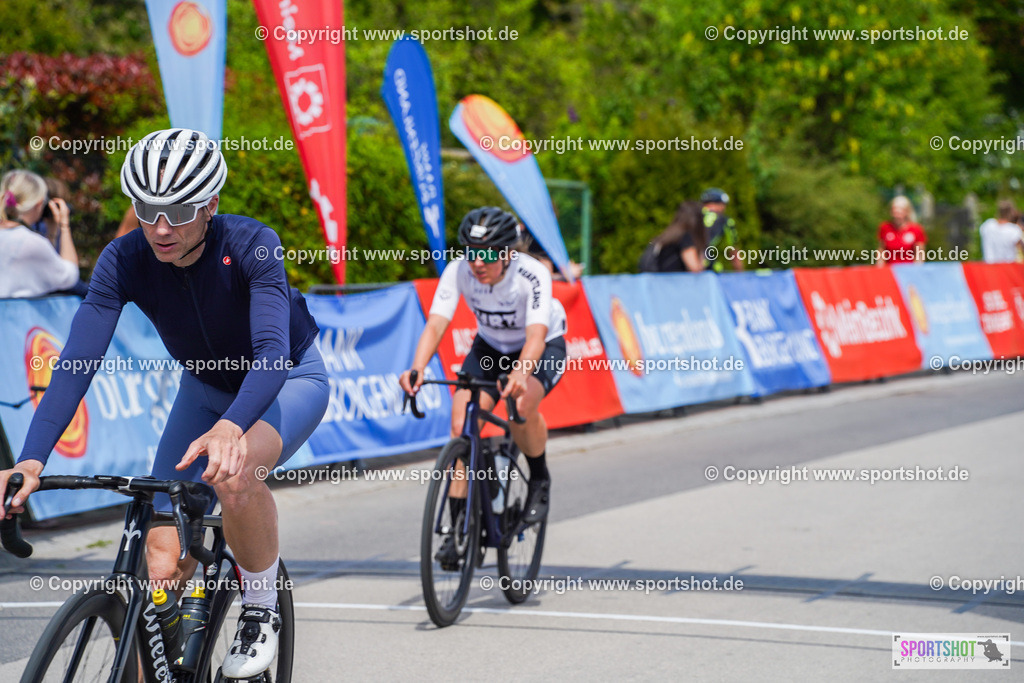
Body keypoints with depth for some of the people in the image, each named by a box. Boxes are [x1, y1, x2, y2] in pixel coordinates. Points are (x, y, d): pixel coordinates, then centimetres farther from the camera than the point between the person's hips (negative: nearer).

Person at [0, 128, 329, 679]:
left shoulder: (252, 246, -32)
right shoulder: (124, 261, -23)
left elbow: (271, 354, -44)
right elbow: (77, 362, -31)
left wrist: (230, 428, -64)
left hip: (289, 379, -4)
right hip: (206, 387, 4)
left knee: (234, 474, -36)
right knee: (162, 565, -11)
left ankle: (262, 611, -13)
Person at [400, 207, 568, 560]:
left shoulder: (533, 274, -33)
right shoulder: (458, 271, -24)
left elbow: (536, 334, -43)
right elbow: (436, 324, -33)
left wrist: (520, 372, -64)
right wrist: (417, 368, -52)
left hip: (544, 348, -3)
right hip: (490, 347, 3)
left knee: (521, 405, -34)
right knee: (461, 421, -18)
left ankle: (540, 479, -4)